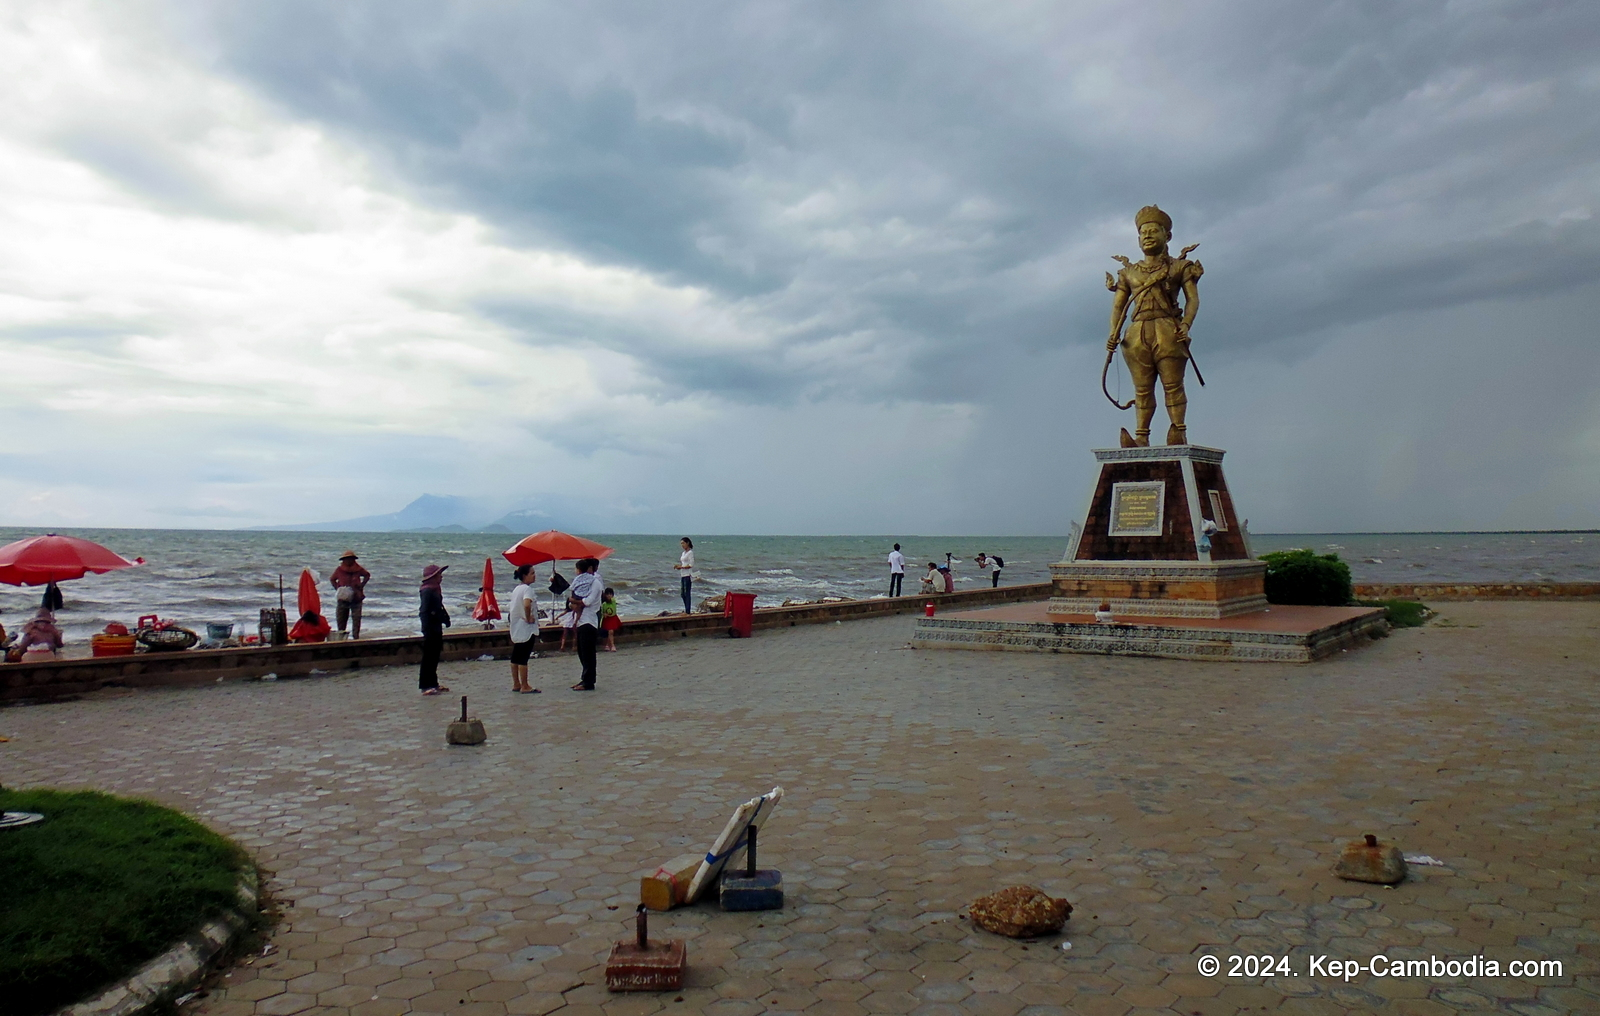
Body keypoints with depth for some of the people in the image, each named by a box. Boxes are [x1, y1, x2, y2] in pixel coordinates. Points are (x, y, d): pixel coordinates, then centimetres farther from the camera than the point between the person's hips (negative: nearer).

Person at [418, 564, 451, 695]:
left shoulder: (435, 590, 15)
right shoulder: (427, 591, -15)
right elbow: (424, 612, -20)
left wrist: (445, 618, 12)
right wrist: (427, 629, -24)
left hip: (437, 627, 10)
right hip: (430, 627, -10)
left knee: (435, 656, 15)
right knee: (429, 657, -7)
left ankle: (433, 684, 23)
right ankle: (426, 686, -5)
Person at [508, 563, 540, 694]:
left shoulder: (516, 589, 13)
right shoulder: (527, 589, -16)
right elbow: (527, 605, -34)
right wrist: (528, 618, -20)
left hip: (516, 627, 10)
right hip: (527, 628, -10)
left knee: (516, 657, 13)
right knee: (524, 658, -5)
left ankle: (516, 684, 21)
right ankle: (524, 687, -1)